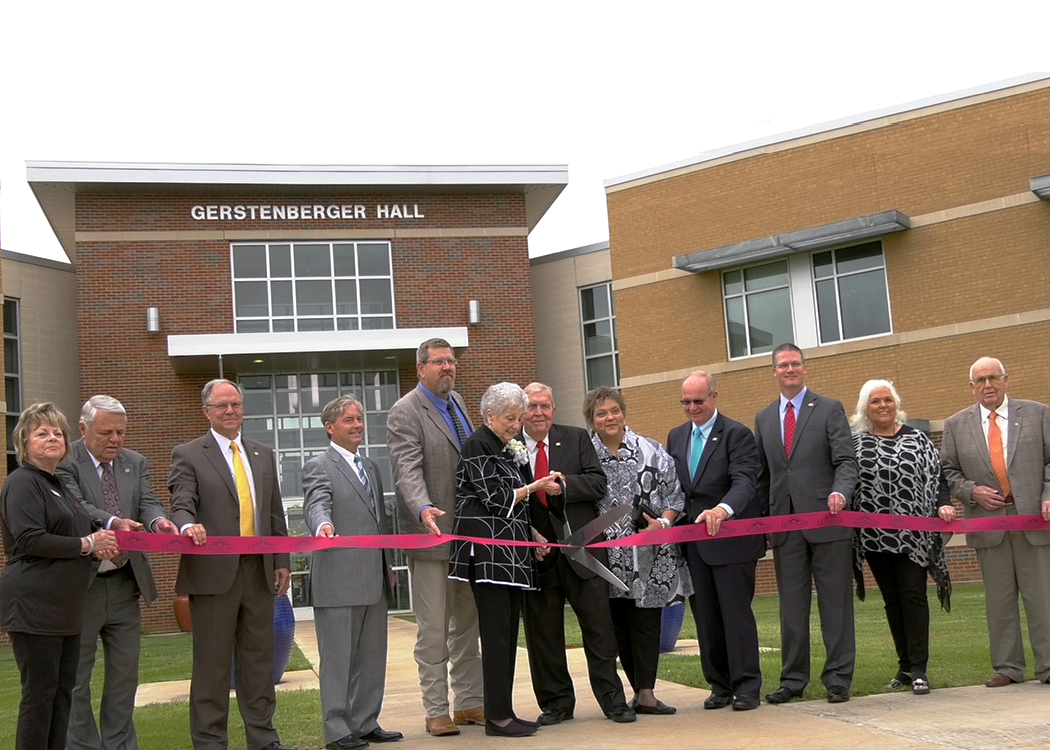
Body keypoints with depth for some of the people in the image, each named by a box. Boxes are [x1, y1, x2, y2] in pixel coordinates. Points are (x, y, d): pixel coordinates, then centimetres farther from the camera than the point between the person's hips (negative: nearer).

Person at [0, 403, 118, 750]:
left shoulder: (59, 485, 20)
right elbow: (30, 539, -20)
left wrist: (99, 543, 8)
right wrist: (87, 545, -14)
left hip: (65, 605, 9)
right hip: (34, 606, -9)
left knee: (63, 689, 10)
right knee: (40, 692, -5)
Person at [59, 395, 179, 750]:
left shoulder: (136, 463, 10)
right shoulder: (65, 462, -9)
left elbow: (148, 503, -1)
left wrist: (158, 521, -25)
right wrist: (112, 522, -40)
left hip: (125, 584, 6)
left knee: (125, 673, 12)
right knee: (76, 676, 4)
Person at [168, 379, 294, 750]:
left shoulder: (263, 455, 17)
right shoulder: (188, 455, 2)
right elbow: (181, 505, -10)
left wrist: (282, 561, 10)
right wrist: (188, 525, -32)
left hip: (259, 570, 5)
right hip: (214, 572, -5)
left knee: (260, 658, 9)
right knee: (212, 663, 0)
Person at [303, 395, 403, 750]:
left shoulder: (370, 466, 19)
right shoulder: (318, 467, -5)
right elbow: (316, 505, -23)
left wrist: (388, 565, 21)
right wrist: (322, 525, -45)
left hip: (373, 580, 8)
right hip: (338, 581, -8)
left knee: (371, 657, 13)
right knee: (338, 658, -1)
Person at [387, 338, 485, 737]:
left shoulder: (456, 402, 13)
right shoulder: (405, 412, -11)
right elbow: (408, 470, -23)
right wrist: (424, 509, -40)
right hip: (432, 534, -8)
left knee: (467, 623, 14)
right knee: (433, 629, -1)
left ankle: (470, 702, 24)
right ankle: (436, 711, 7)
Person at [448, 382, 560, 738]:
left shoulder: (509, 448, 19)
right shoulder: (477, 445, -7)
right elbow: (496, 499, -12)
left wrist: (531, 534, 14)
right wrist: (535, 487, -6)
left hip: (510, 549, 9)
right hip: (487, 547, -9)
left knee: (508, 631, 8)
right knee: (497, 632, -9)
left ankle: (503, 711, 12)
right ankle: (497, 716, -6)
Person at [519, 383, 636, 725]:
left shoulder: (576, 439, 7)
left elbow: (598, 482, -1)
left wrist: (564, 485, -16)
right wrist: (528, 534, -13)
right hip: (536, 552, 0)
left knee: (599, 626, 3)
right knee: (543, 632, 7)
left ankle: (612, 699, 13)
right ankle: (556, 702, 19)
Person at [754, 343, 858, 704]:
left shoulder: (829, 409, 4)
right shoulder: (763, 418, 15)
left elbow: (845, 461, -5)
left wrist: (840, 492, -25)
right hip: (784, 524, 4)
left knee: (835, 603, 1)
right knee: (791, 605, 7)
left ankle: (838, 678, 9)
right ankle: (793, 678, 16)